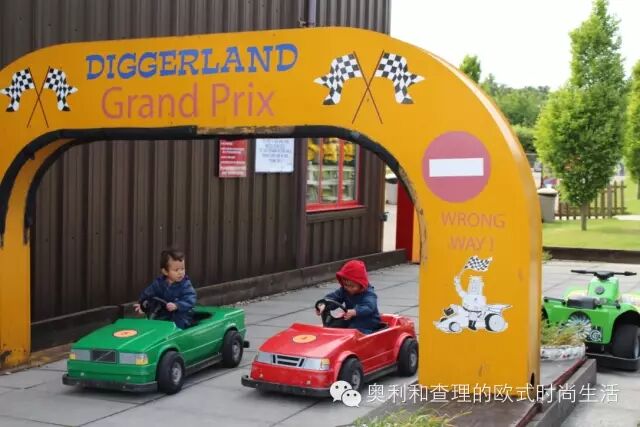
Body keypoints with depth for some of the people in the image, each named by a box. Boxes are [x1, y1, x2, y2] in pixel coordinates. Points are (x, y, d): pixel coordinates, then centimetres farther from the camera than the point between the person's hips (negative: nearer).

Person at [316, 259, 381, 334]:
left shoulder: (369, 294, -16)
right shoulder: (344, 290, 5)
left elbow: (368, 307, -34)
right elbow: (332, 297, -5)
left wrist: (354, 312, -53)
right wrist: (323, 305, -28)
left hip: (367, 324, -6)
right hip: (351, 322, 6)